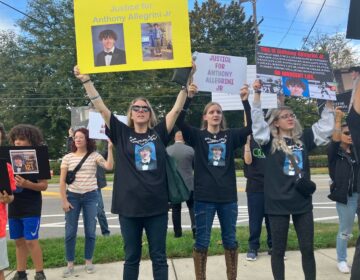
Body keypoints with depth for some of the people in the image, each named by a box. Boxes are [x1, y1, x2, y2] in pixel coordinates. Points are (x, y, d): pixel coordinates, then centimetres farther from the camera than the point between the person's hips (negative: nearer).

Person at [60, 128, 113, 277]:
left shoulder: (94, 156, 0)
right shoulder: (67, 157, 3)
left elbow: (109, 166, -17)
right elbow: (62, 181, 2)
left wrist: (110, 149, -22)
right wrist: (64, 200, -4)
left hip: (90, 196, -1)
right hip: (72, 196, 1)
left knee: (90, 231, 6)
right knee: (70, 232, 4)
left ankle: (88, 261, 23)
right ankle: (70, 264, 19)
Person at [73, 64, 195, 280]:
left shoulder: (159, 133, 5)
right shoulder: (122, 134, 3)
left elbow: (177, 109, 3)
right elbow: (101, 108, -1)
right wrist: (86, 80, -6)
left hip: (157, 206, 0)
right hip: (129, 206, 0)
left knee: (159, 257, 12)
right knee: (132, 257, 15)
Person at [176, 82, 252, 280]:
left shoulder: (231, 135, 7)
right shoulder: (197, 136, 1)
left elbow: (251, 127, -4)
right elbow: (179, 121, -12)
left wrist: (245, 101, -12)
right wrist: (188, 97, -21)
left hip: (228, 196, 3)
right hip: (204, 196, -2)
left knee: (230, 240, 14)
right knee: (202, 241, 7)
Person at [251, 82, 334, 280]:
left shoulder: (303, 138, 7)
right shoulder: (270, 141, -4)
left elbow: (325, 126, 11)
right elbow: (257, 120, -14)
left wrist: (329, 101, 6)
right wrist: (257, 93, -19)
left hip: (302, 202, 3)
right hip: (278, 203, -3)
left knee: (307, 248, 14)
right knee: (278, 250, 10)